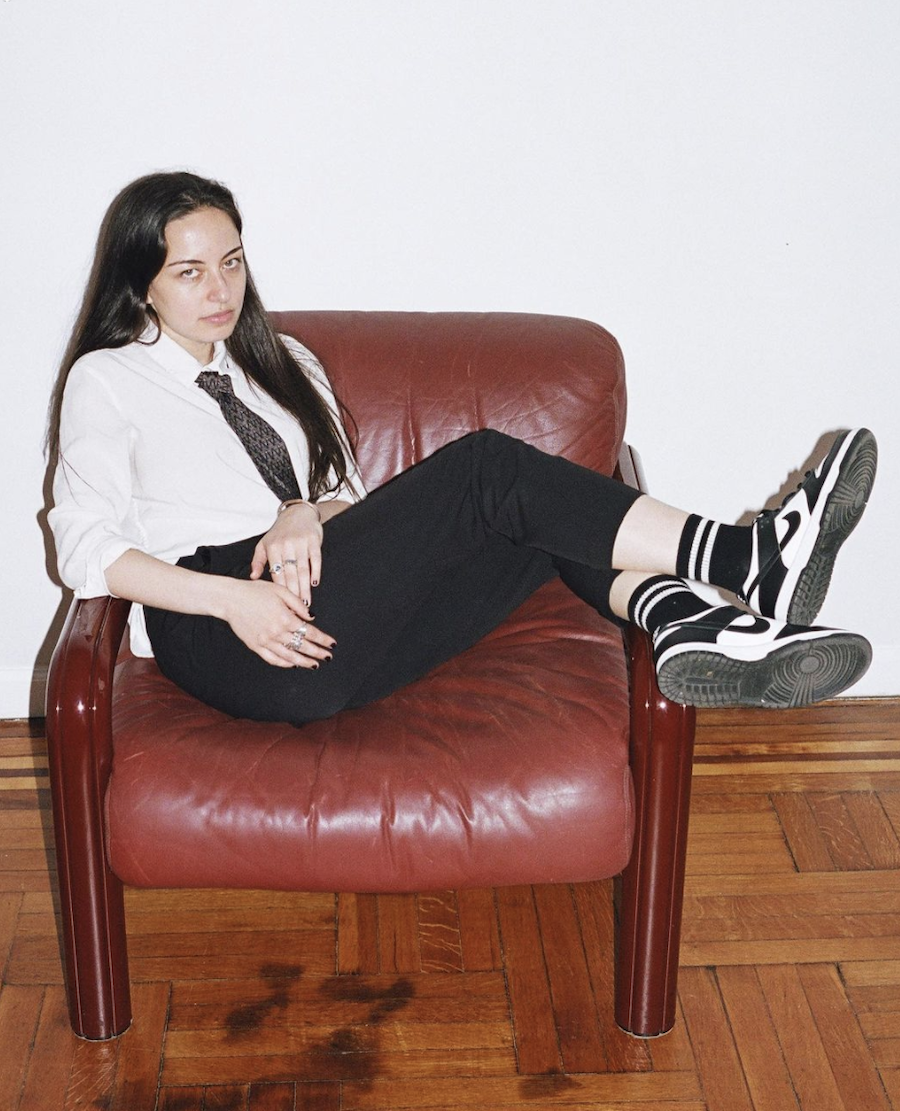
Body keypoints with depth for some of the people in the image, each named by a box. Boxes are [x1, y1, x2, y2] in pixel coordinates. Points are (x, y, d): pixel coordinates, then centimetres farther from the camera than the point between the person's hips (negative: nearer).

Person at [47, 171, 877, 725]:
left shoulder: (282, 364, 25)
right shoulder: (105, 381, 9)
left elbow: (346, 493, 19)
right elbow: (87, 548, -2)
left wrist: (305, 514, -7)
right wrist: (232, 599, -17)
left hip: (322, 617, 6)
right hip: (222, 642, -6)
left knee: (547, 520, -14)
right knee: (488, 469, -21)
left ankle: (688, 624, -41)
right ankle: (744, 558, -22)